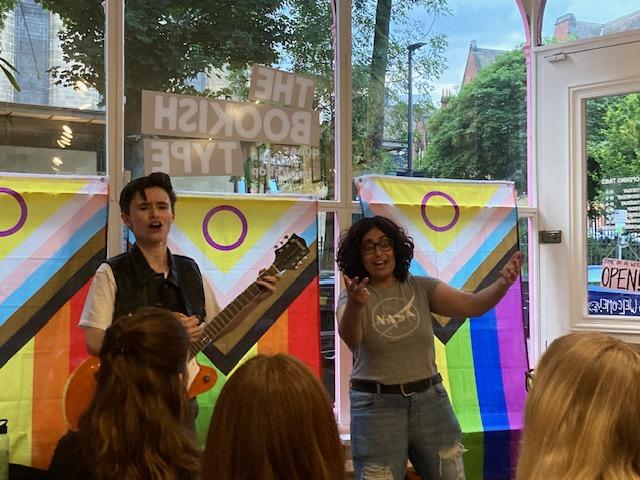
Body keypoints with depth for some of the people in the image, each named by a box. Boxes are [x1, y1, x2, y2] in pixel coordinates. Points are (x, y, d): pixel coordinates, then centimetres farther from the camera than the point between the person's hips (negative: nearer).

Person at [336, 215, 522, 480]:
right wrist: (354, 306, -47)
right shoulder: (354, 296, -4)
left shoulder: (420, 288, 4)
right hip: (377, 406, -3)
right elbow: (350, 338, -25)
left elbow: (473, 305, -7)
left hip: (430, 400, 3)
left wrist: (502, 284, -27)